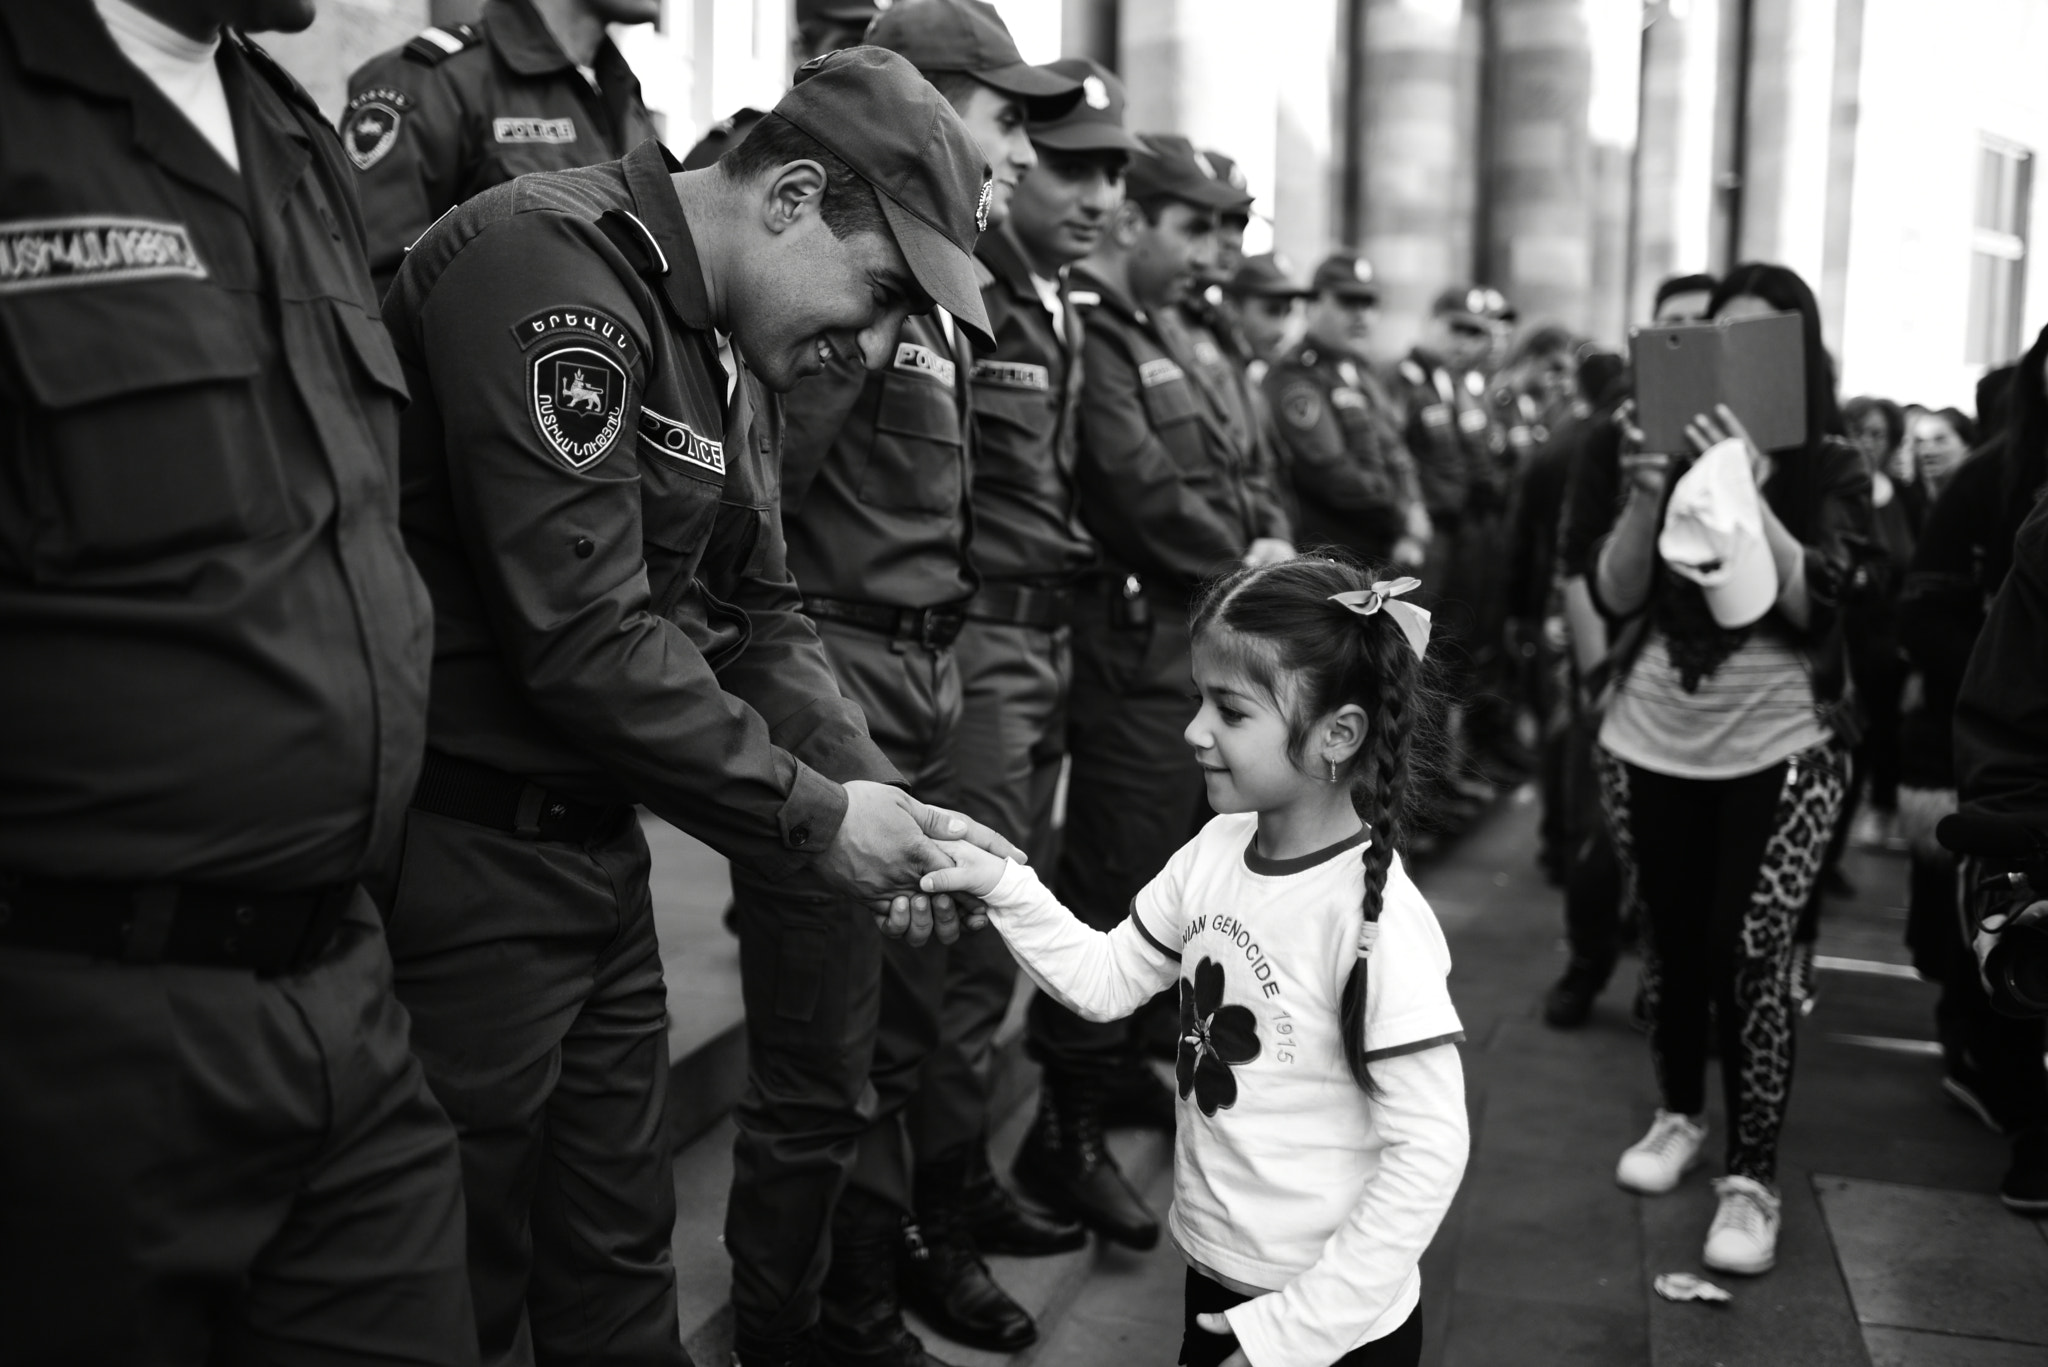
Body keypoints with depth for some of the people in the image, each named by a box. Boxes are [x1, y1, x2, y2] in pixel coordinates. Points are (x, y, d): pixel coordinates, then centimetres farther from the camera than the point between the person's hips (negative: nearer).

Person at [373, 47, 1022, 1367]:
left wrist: (881, 799, -1)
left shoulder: (736, 350, 10)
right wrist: (816, 814, -16)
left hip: (596, 839, 9)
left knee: (622, 1254, 19)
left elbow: (762, 615, 13)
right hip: (464, 851, -8)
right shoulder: (550, 262, -20)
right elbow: (586, 638, -26)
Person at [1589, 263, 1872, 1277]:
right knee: (1670, 943, 11)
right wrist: (1647, 498, -19)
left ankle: (1752, 1178, 6)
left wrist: (1748, 497, -28)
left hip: (1777, 748, -2)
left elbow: (1811, 605, -16)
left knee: (1748, 952, -6)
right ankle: (1677, 1113, 32)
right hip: (1651, 742, 3)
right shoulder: (1673, 456, 3)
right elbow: (1614, 598, -4)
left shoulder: (1832, 469, -2)